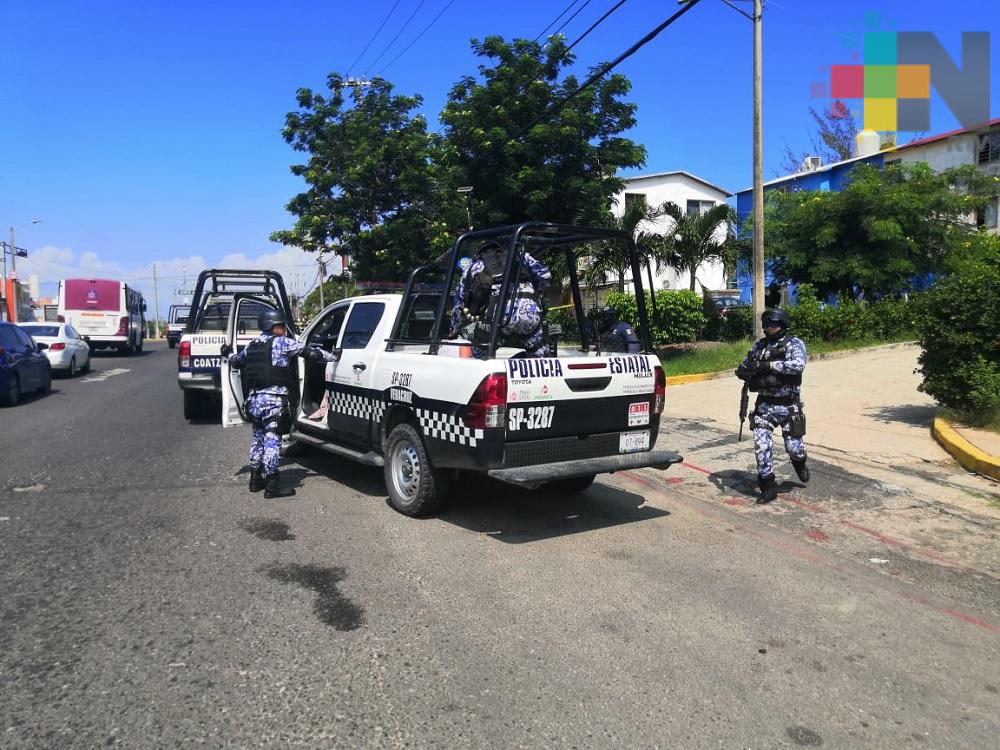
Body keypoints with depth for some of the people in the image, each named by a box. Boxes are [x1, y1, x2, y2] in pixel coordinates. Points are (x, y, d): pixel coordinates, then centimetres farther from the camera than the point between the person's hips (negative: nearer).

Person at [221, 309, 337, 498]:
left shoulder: (252, 345, 16)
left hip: (254, 398, 8)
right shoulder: (282, 343, -5)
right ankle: (272, 486, -5)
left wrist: (228, 354, 54)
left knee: (258, 437, 20)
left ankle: (256, 479, 28)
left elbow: (237, 362, 32)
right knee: (272, 439, -7)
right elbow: (310, 352, -7)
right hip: (274, 399, -8)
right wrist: (333, 356, 2)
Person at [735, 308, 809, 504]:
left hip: (789, 406, -3)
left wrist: (770, 364, -28)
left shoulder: (795, 344, -5)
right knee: (761, 443, -10)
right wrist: (744, 371, -9)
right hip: (765, 404, 3)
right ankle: (768, 486, 1)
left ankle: (799, 462, 42)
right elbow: (743, 368, 15)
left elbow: (799, 364, -24)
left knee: (793, 446, 5)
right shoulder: (759, 346, 8)